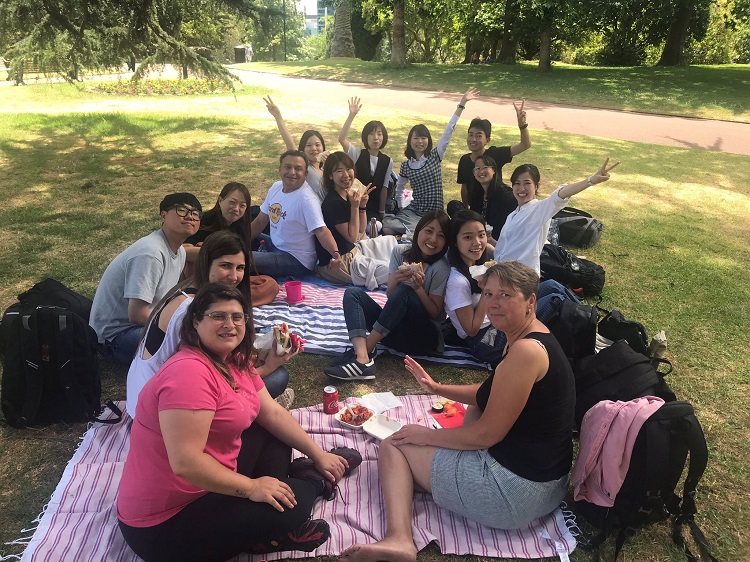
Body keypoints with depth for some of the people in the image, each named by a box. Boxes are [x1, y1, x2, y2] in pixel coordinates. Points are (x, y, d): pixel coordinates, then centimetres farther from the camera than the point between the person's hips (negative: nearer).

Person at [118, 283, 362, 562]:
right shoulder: (189, 371, -26)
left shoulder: (236, 361, 4)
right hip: (165, 522, -10)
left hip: (209, 482, 10)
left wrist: (318, 454, 5)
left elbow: (273, 414, 9)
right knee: (291, 505, -16)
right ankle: (314, 482, 12)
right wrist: (251, 488, -22)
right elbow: (185, 463, -31)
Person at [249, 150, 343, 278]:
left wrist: (335, 253, -47)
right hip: (275, 245, 8)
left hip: (296, 260, -8)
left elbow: (321, 230, -30)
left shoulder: (307, 199, -22)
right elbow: (260, 221, 11)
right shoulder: (276, 187, 3)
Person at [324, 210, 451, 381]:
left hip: (424, 335, -5)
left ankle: (366, 348, -26)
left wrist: (418, 288, -24)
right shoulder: (400, 252, 0)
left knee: (404, 292, -31)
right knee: (352, 293, -12)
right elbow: (390, 296, 0)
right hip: (393, 330, 5)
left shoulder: (441, 269, -11)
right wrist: (396, 280, -22)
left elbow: (435, 313, -9)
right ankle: (363, 359, -35)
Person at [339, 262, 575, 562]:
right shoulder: (529, 338, 7)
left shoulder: (526, 350, -23)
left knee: (393, 446, 2)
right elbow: (491, 395, 20)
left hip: (516, 490, -10)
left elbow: (487, 433, -19)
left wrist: (427, 435, -6)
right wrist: (438, 388, 8)